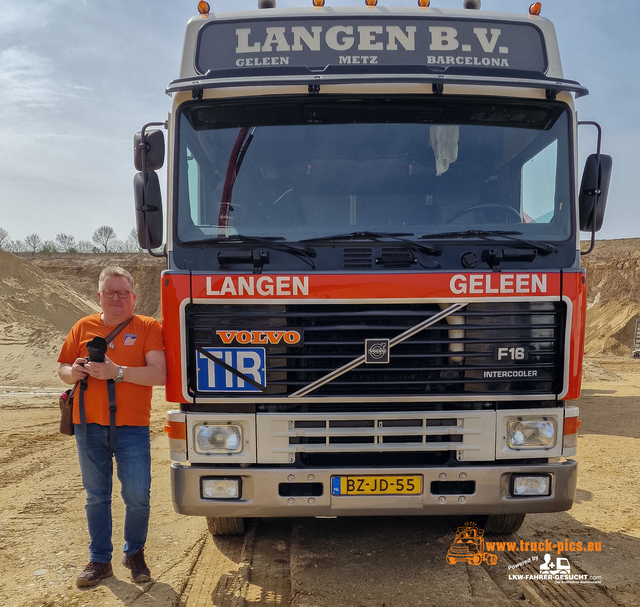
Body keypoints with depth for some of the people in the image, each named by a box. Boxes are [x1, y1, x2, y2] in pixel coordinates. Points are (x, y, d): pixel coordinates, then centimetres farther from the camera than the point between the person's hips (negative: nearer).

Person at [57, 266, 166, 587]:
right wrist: (73, 372, -9)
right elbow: (62, 369, 14)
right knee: (96, 497, 11)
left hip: (132, 427, -2)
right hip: (89, 426, 3)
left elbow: (159, 374, -12)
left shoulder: (148, 328, -1)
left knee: (138, 496, 1)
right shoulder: (83, 327, 9)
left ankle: (135, 552, 25)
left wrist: (117, 372, -22)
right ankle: (99, 560, 24)